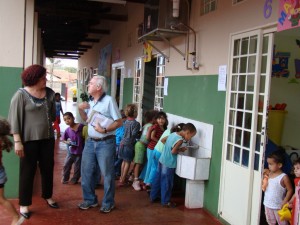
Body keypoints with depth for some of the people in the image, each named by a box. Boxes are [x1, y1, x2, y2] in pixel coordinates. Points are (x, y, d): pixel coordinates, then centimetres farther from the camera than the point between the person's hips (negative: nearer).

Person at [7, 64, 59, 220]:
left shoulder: (49, 93, 3)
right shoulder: (21, 95, -10)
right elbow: (15, 119, -12)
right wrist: (17, 141, -16)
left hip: (47, 138, 5)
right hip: (29, 139, -4)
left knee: (48, 168, 15)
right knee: (28, 171, 5)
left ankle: (48, 196, 35)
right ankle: (24, 204, 19)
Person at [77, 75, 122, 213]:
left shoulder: (109, 100, -13)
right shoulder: (90, 102, 10)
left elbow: (119, 122, -13)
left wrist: (105, 130, -24)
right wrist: (80, 109, 3)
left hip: (105, 143, -7)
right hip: (90, 141, 7)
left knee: (107, 174, 5)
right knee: (86, 171, 12)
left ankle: (108, 203, 19)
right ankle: (90, 199, 28)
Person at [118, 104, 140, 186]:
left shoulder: (126, 121, 6)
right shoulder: (136, 123, -14)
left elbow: (125, 132, 11)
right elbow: (134, 135, -18)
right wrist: (139, 135, 2)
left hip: (123, 143, 7)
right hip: (129, 145, -7)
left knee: (124, 161, 19)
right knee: (127, 162, 3)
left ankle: (121, 177, 28)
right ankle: (122, 180, 6)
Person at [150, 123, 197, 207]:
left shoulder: (173, 134, 6)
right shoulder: (180, 140, -19)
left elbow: (163, 140, 17)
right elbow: (173, 151, -25)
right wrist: (180, 149, -9)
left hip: (162, 161, 9)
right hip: (169, 164, -9)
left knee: (158, 179, 19)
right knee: (167, 183, 5)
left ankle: (153, 196, 32)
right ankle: (166, 202, 17)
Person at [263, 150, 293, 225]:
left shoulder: (284, 177, -18)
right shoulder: (269, 174, -1)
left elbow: (290, 190, -13)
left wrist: (284, 202, -17)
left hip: (278, 206, -6)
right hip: (267, 204, 6)